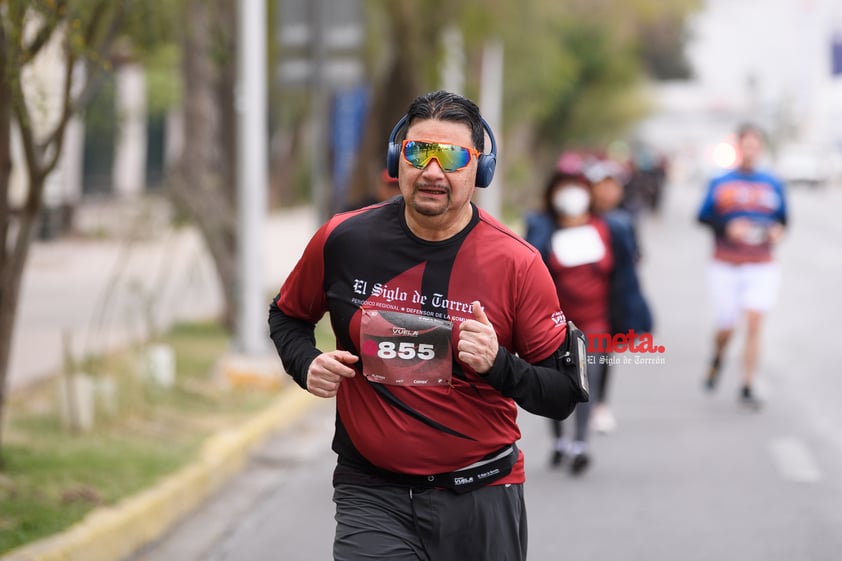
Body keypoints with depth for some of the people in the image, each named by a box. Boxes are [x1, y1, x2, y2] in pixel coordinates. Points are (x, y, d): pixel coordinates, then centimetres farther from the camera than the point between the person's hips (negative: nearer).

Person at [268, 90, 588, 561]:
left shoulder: (517, 263, -9)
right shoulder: (343, 240, -4)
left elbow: (564, 393, -4)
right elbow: (289, 315, 16)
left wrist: (500, 366, -22)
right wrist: (307, 366, -5)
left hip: (479, 496, 0)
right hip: (372, 491, 0)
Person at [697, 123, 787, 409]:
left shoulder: (772, 184, 6)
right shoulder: (720, 183, 2)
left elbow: (782, 217, 16)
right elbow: (703, 216, 3)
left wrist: (777, 230, -7)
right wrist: (727, 227, -14)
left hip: (762, 267, 0)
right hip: (725, 267, 0)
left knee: (754, 323, -13)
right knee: (726, 328, 3)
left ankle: (747, 387, -5)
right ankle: (717, 359, 40)